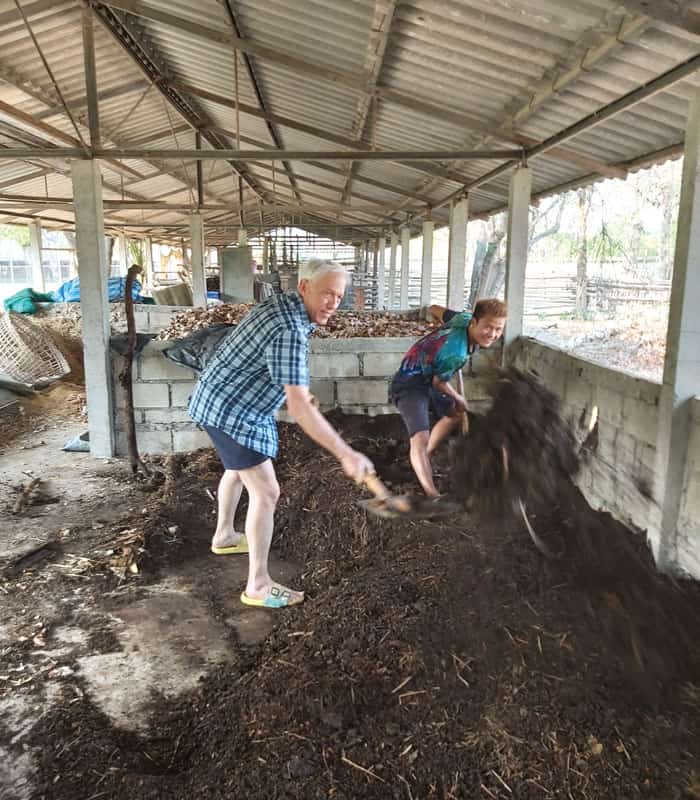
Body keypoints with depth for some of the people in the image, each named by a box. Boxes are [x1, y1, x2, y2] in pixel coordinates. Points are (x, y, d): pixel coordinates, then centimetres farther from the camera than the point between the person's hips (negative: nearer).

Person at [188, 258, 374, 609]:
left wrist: (296, 389, 27)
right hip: (230, 411, -11)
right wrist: (345, 454, -37)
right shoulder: (290, 332, -30)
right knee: (266, 492, -8)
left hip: (222, 399, 11)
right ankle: (258, 585, 1)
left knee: (238, 469, 30)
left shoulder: (282, 304, 2)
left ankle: (224, 536, 50)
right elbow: (299, 408, -36)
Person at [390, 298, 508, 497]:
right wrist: (458, 399, 3)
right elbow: (439, 382, -16)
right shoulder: (456, 353, -33)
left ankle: (424, 459, 40)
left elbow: (434, 310, 7)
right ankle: (432, 495, -43)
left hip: (425, 381, 11)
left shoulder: (464, 317, -10)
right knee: (420, 438, -29)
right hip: (410, 386, -11)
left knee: (455, 413, 31)